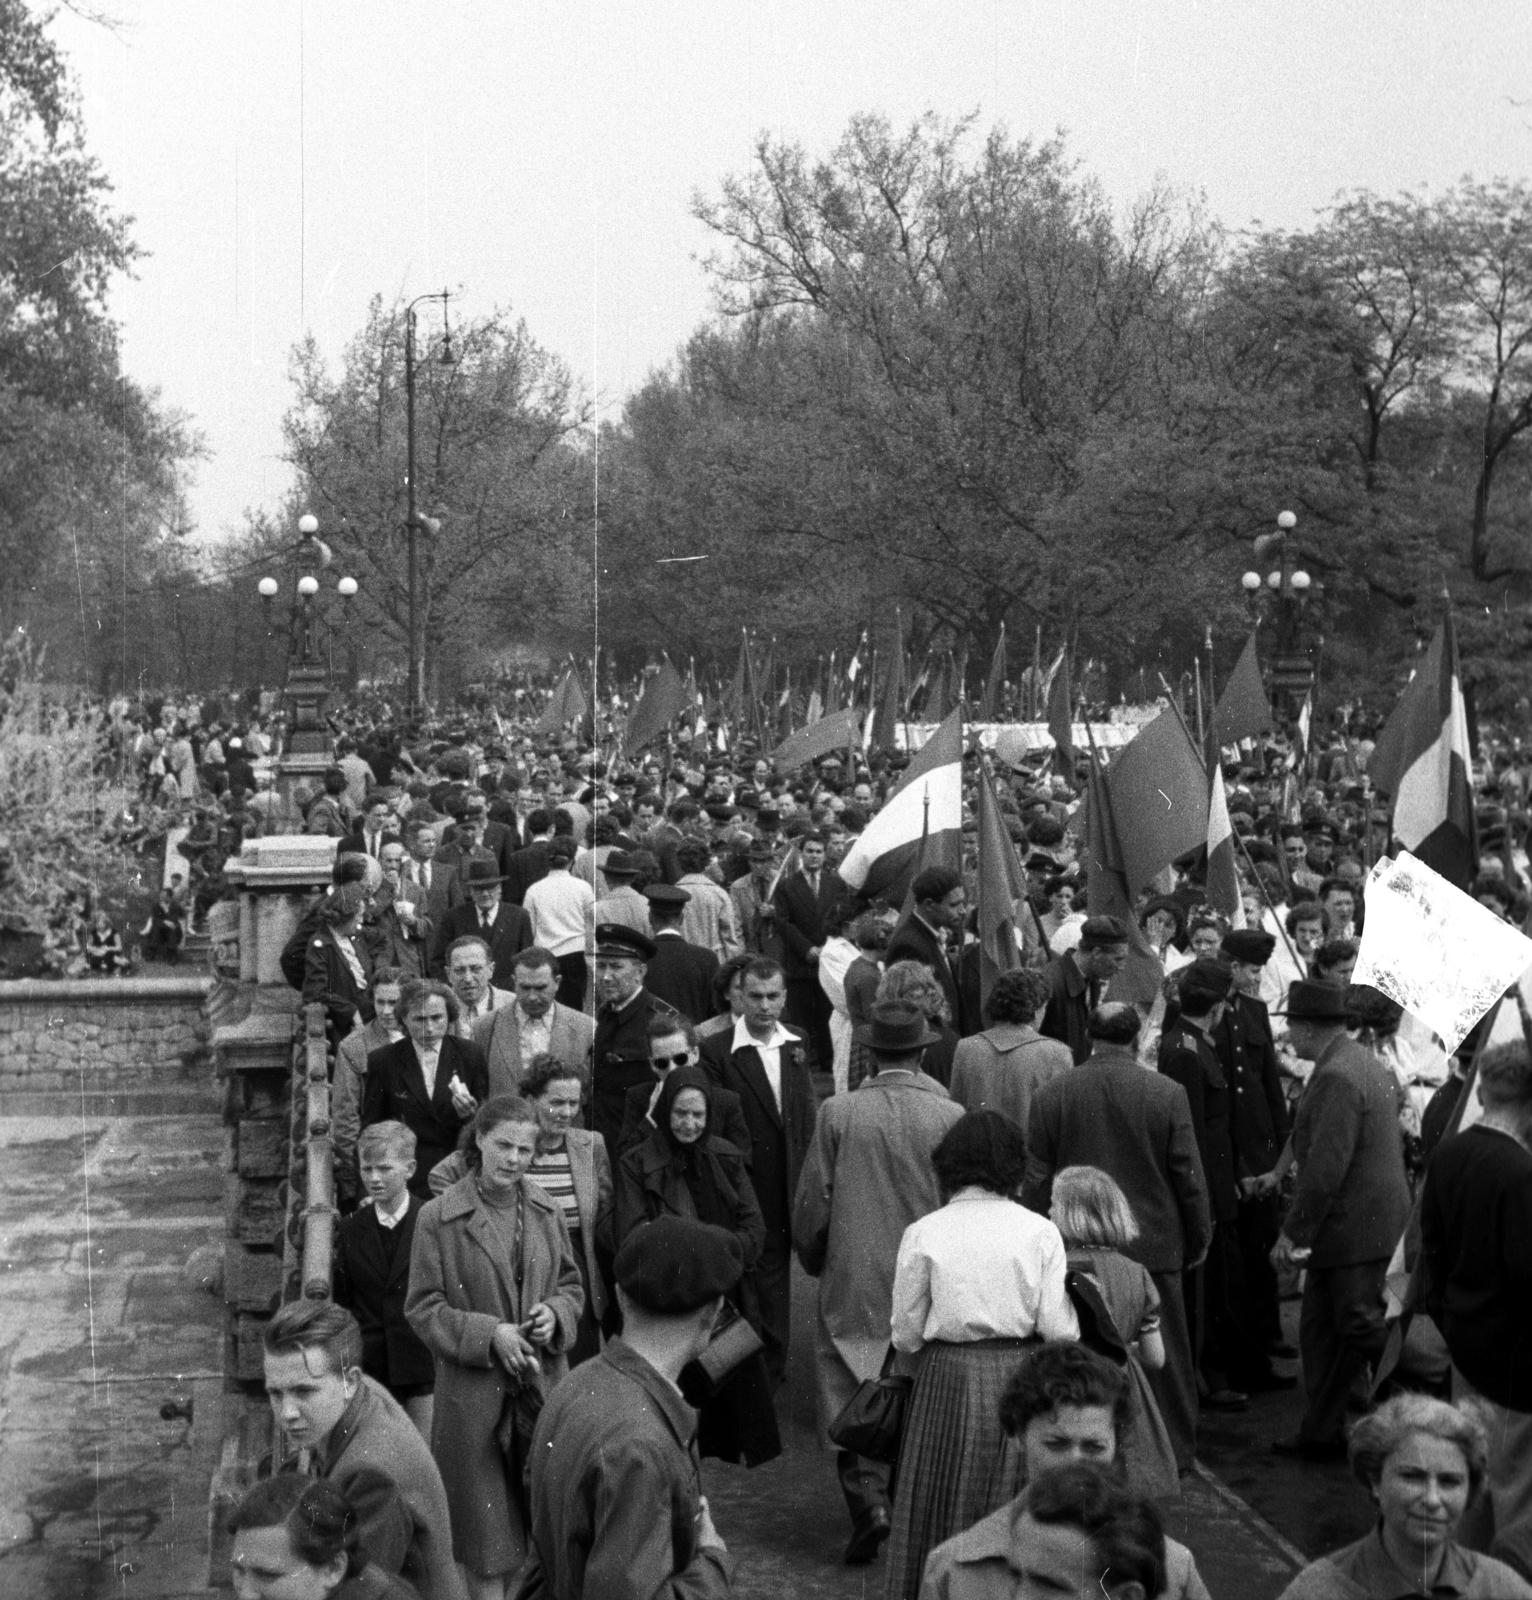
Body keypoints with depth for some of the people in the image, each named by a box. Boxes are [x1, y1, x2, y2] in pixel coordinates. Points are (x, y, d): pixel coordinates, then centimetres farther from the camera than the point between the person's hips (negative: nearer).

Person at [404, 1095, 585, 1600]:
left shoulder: (547, 1212, 5)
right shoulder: (439, 1218, -8)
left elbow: (571, 1285, 15)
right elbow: (423, 1308, -7)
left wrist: (556, 1312, -7)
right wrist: (489, 1335, -17)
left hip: (542, 1384, 4)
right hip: (473, 1392, -3)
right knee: (486, 1535, 7)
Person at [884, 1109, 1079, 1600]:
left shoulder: (923, 1233, -6)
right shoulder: (1040, 1232, -4)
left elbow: (906, 1334, -3)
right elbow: (1060, 1331, -6)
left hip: (948, 1379, -1)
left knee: (943, 1519, 11)